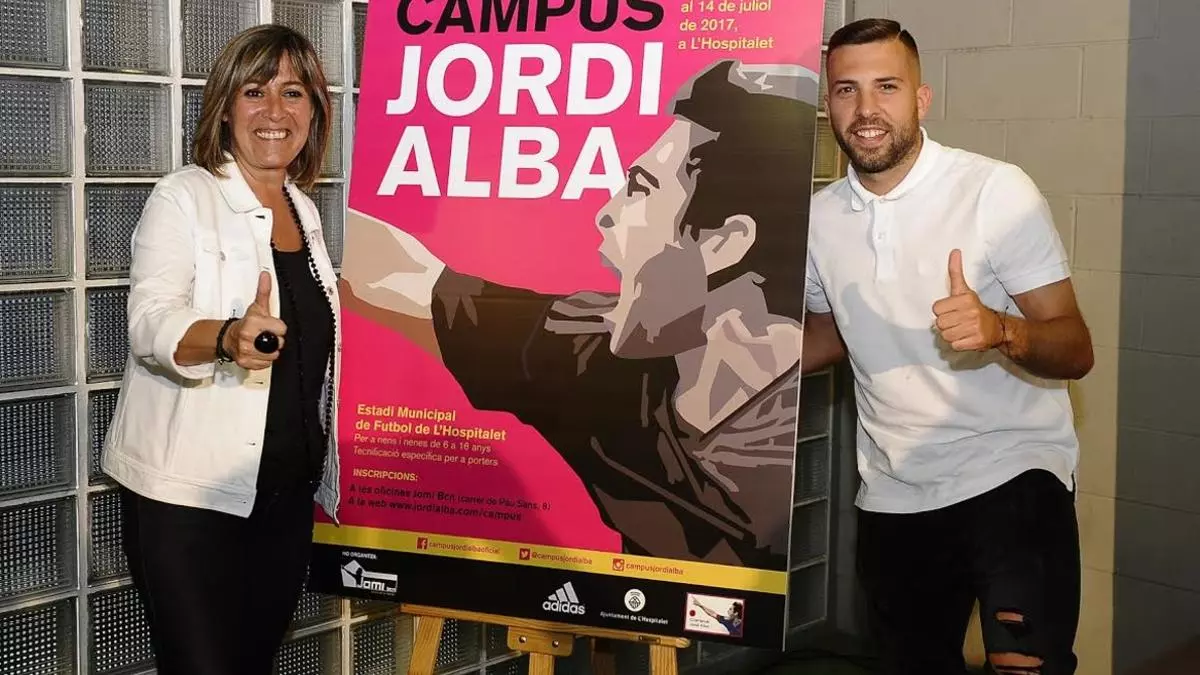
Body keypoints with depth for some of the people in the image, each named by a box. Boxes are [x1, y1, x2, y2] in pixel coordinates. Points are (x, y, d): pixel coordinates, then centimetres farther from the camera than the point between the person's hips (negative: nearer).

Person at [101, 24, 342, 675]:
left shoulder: (303, 210, 11)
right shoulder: (183, 197, -8)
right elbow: (150, 322, -23)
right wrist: (227, 337, -42)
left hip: (286, 493, 6)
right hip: (186, 497, -6)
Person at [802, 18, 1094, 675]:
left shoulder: (996, 190, -12)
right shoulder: (820, 217, 3)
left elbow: (1075, 351, -13)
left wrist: (1001, 330, -33)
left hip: (1013, 474, -5)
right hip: (891, 498, 5)